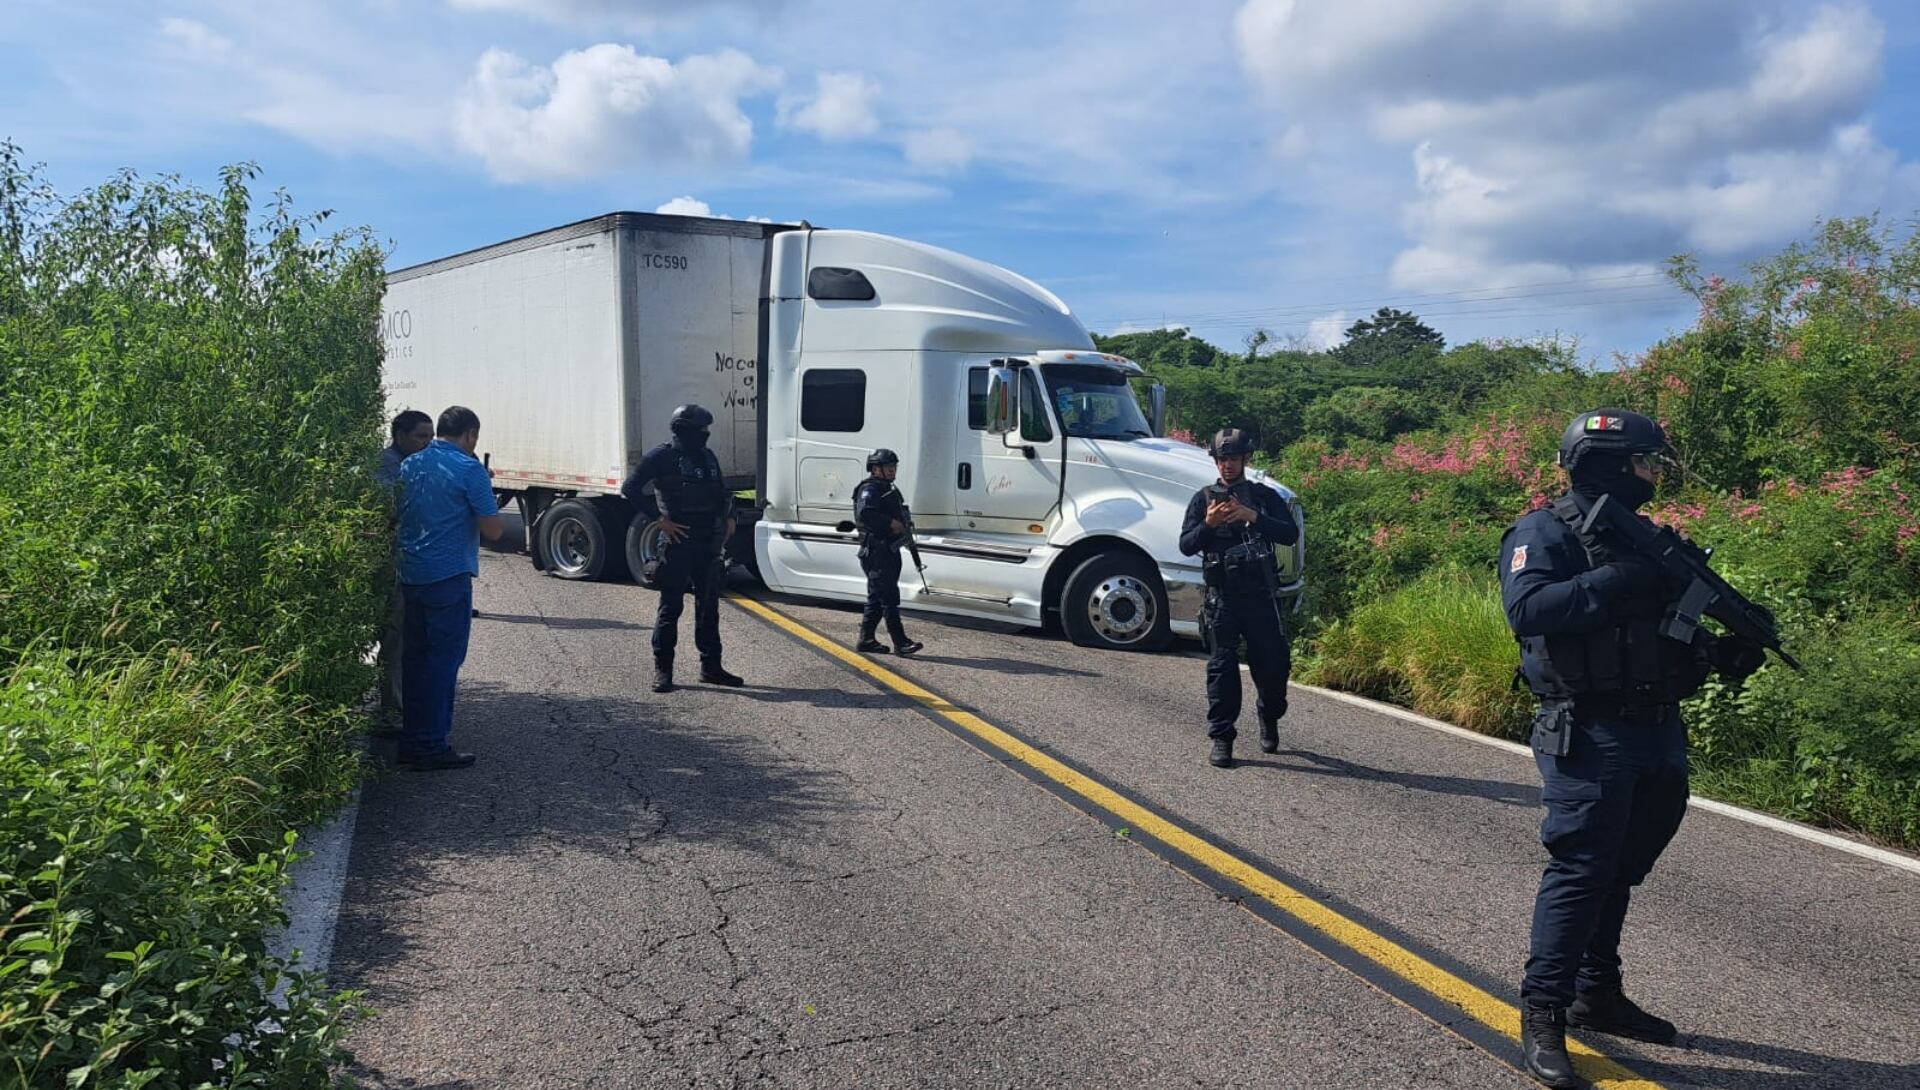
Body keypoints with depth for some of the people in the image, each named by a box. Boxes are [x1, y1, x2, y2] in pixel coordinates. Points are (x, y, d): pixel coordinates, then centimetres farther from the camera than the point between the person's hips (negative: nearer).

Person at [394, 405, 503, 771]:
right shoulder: (469, 469, -10)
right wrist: (485, 490, 6)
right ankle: (431, 746, 1)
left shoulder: (409, 466, 12)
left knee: (415, 656, 14)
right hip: (449, 577, -7)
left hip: (410, 575, 7)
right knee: (444, 659, -1)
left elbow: (395, 517, 21)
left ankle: (411, 741, 20)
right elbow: (492, 531, -12)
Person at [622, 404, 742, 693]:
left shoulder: (708, 457, 14)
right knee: (671, 607, -2)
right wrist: (660, 519, -14)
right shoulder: (662, 457, -6)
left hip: (709, 543, 7)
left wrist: (728, 517, 11)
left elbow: (722, 491, 28)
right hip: (678, 542, -6)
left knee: (709, 606, 11)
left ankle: (711, 666, 19)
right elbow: (630, 489, -10)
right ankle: (662, 670, 6)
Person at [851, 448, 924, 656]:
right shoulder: (870, 489, -12)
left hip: (889, 551, 10)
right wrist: (890, 523, -25)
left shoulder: (889, 489, 21)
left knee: (876, 598, 13)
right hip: (877, 552, -10)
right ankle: (900, 643, -10)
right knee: (889, 599, -10)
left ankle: (866, 640, 19)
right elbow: (864, 513, -28)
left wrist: (903, 525, 9)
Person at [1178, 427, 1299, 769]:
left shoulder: (1265, 496, 8)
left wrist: (1253, 517, -17)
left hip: (1260, 594, 1)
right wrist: (1207, 525, -16)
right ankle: (1221, 738, 1)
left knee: (1273, 661, 5)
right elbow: (1186, 546, 2)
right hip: (1221, 596, -1)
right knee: (1222, 665, -3)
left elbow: (1291, 534, -4)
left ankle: (1269, 717, 33)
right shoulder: (1203, 499, 8)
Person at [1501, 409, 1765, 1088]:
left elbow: (1668, 627, 21)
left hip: (1658, 733, 8)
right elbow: (1526, 610, -26)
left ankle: (1597, 995, 29)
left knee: (1622, 868, 16)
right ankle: (1541, 1016, -1)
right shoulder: (1545, 533, -9)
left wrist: (1722, 652, 2)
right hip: (1590, 736, -8)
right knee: (1581, 868, -9)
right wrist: (1616, 581, -28)